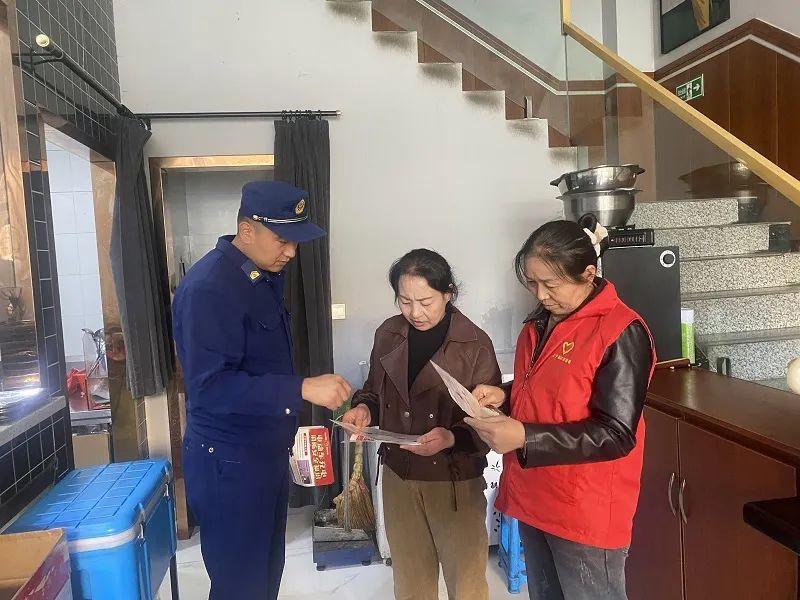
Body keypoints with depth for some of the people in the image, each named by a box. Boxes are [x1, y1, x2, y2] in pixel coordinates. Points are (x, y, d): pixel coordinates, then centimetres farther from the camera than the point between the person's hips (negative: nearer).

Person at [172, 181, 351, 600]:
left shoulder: (266, 276, 6)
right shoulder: (208, 288, -22)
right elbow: (210, 387, -29)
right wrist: (302, 390, -32)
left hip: (268, 451, 8)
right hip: (228, 461, -8)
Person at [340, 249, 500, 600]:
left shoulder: (475, 344, -15)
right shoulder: (388, 336, -3)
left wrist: (452, 438, -30)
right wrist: (364, 408, -11)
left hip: (456, 482, -4)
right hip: (398, 477, 4)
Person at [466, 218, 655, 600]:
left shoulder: (621, 332, -19)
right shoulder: (540, 321, 6)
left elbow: (616, 435, -21)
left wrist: (524, 438, -28)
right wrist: (504, 397, -3)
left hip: (585, 511, -7)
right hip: (532, 498, 8)